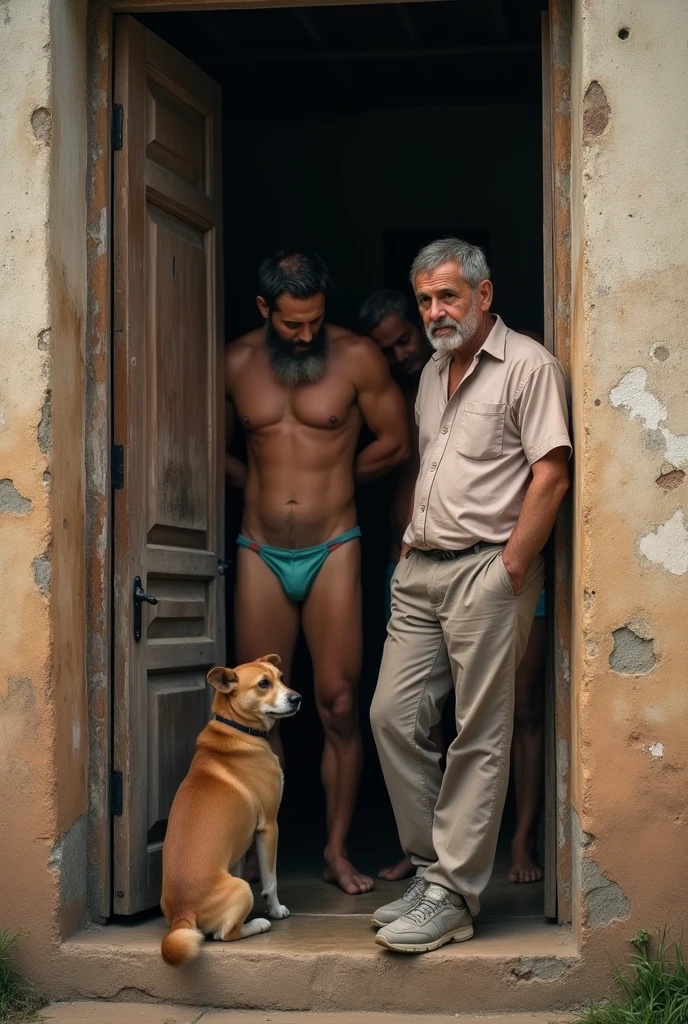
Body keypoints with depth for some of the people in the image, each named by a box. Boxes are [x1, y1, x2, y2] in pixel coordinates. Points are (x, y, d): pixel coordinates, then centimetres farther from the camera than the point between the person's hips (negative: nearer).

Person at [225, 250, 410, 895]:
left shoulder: (356, 358, -4)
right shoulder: (236, 363, 3)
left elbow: (394, 442, 4)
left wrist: (334, 479, 11)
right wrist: (261, 484, 11)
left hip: (331, 550, -2)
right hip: (261, 554, 2)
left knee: (340, 705, -2)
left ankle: (338, 851, 9)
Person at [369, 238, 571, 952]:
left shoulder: (528, 367, -6)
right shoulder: (433, 372, 19)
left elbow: (550, 474, -13)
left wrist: (508, 571, -15)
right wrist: (410, 545, 16)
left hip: (486, 567, -8)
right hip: (421, 572, 8)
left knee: (479, 737, -4)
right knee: (392, 716, 4)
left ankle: (452, 897, -2)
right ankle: (429, 867, 15)